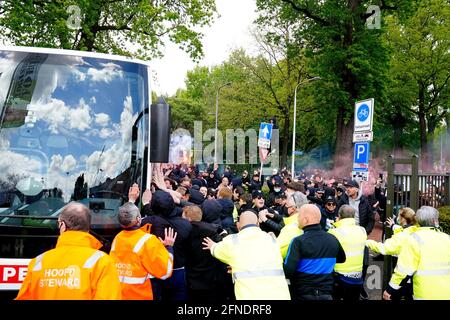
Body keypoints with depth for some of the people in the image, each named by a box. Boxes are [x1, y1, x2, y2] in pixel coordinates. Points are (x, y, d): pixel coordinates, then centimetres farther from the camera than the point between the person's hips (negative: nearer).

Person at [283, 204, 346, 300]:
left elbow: (288, 271, -23)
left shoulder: (299, 241, -18)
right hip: (326, 294, 4)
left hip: (302, 295, -4)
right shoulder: (333, 239, -1)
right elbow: (342, 259, 18)